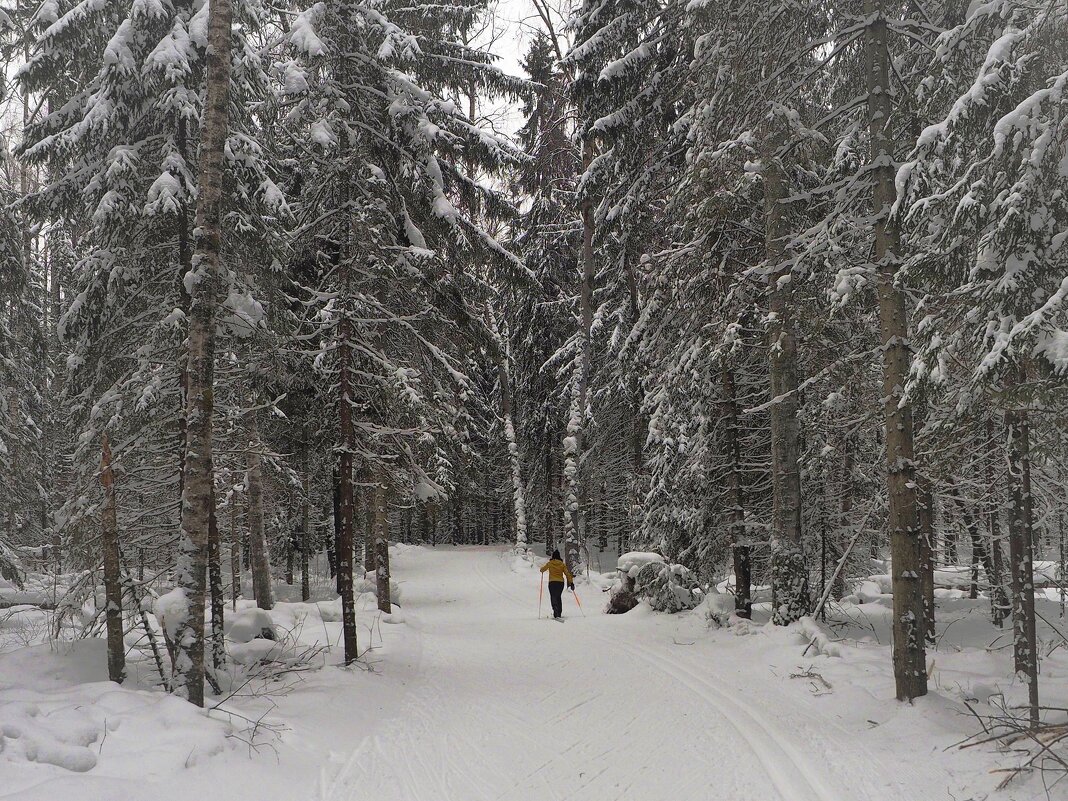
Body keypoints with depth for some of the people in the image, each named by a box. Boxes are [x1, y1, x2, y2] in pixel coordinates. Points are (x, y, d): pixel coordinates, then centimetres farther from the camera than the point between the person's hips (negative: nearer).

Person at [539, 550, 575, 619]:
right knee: (558, 597, 20)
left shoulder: (550, 563, 1)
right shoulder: (562, 564, 4)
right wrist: (571, 582, 3)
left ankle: (556, 614, -25)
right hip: (561, 582, 3)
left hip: (552, 582, -3)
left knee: (553, 598, -8)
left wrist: (542, 568, 34)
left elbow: (542, 570, 10)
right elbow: (567, 573, 0)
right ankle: (559, 613, 25)